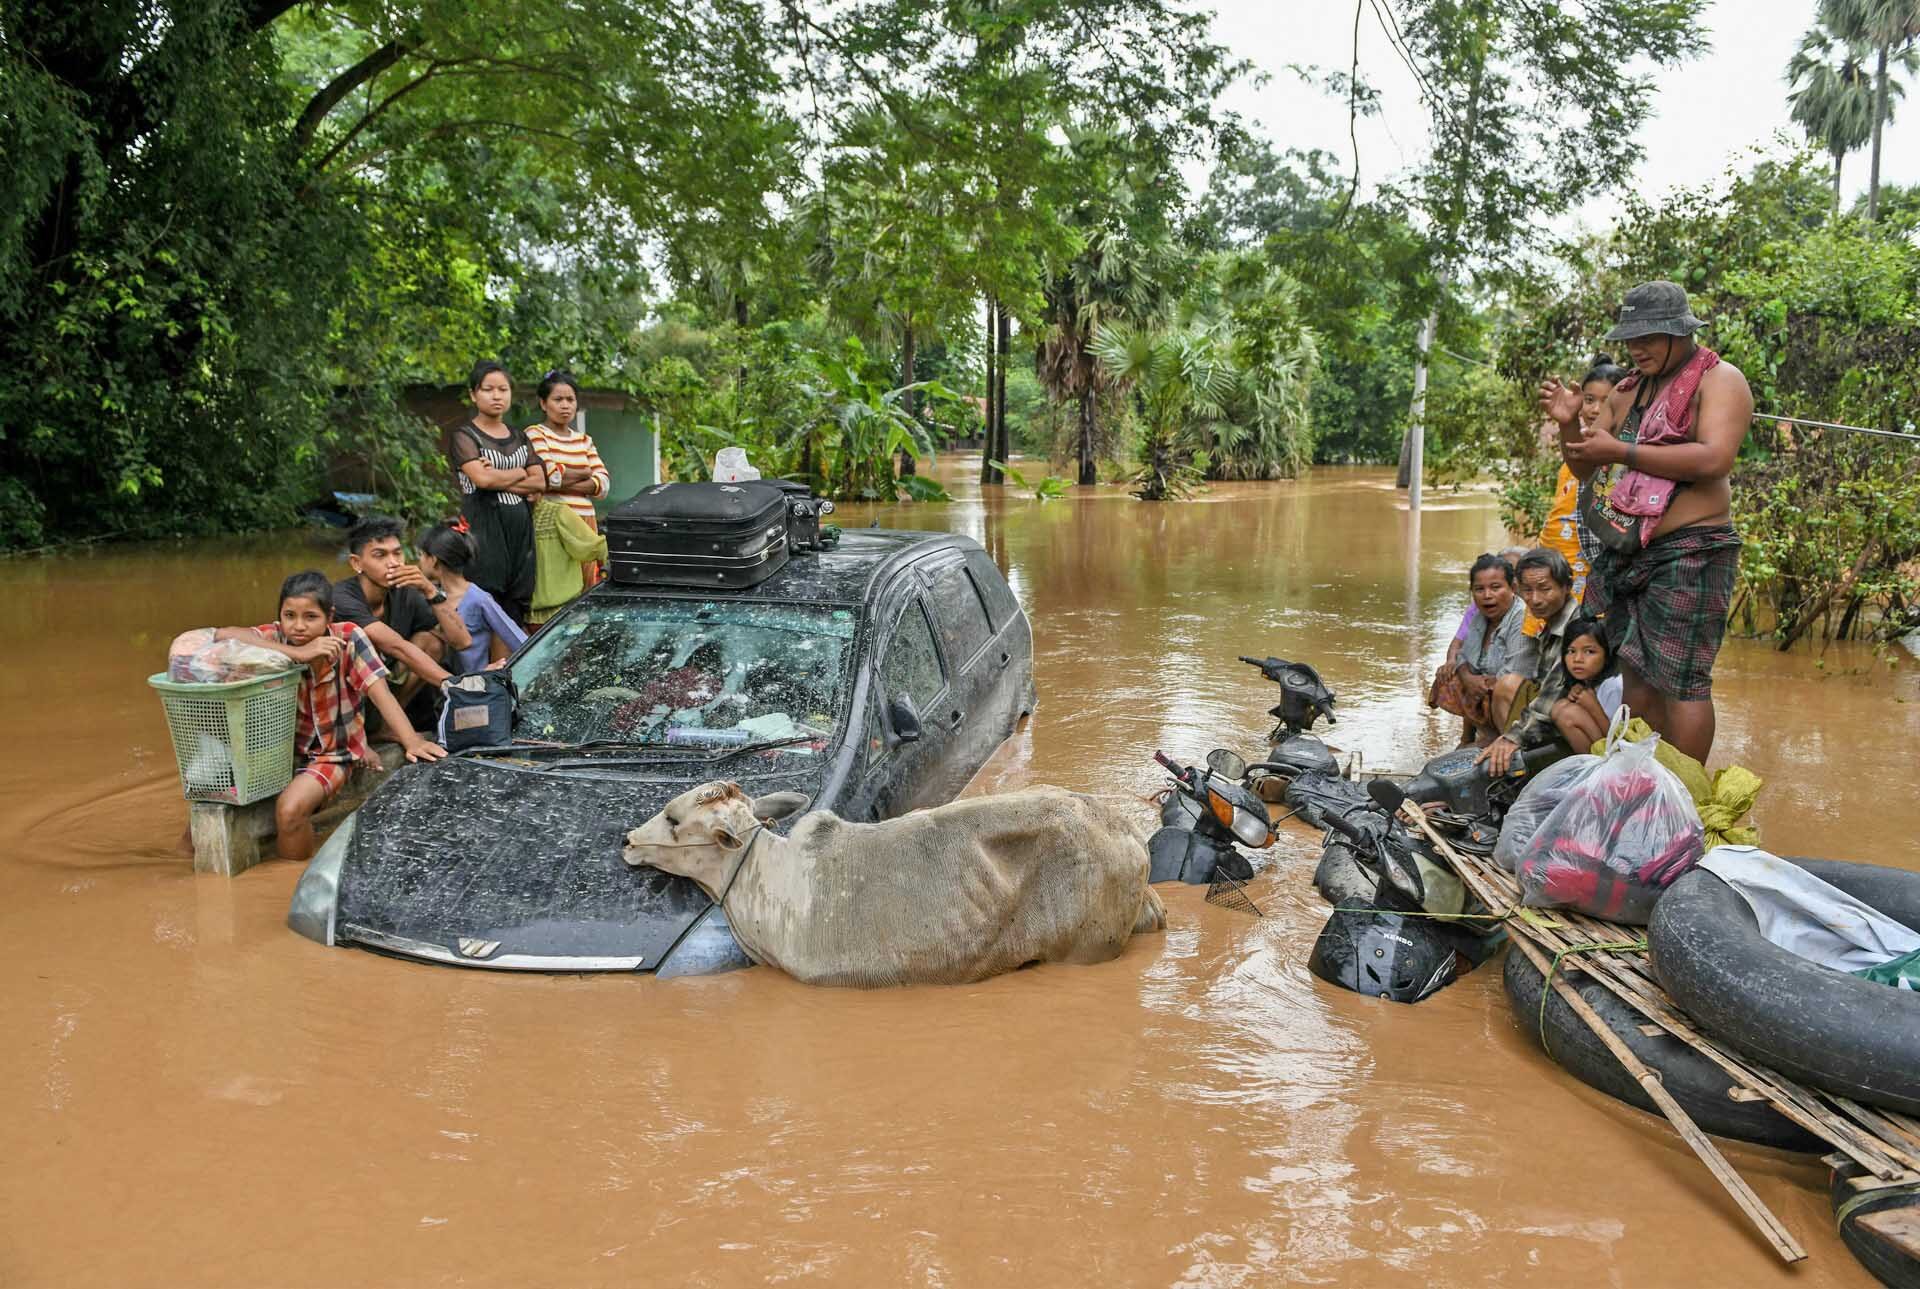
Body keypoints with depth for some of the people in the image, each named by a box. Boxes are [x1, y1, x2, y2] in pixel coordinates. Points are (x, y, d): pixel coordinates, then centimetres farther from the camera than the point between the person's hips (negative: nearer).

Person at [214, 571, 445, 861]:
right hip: (281, 747, 3)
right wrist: (298, 653, -36)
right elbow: (223, 635, -30)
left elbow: (381, 694, -21)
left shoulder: (348, 639, -16)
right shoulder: (276, 637, -12)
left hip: (333, 753, -3)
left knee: (291, 808, -28)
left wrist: (413, 742, -36)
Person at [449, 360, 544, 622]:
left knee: (515, 612, 2)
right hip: (484, 529, -5)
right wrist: (520, 473, 1)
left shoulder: (519, 437, 19)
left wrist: (500, 479, -7)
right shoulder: (464, 436, 1)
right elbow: (482, 478, -15)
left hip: (520, 530, 6)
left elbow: (540, 482, 6)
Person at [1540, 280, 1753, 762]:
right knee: (1636, 676, 10)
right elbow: (1586, 469, 22)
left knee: (1680, 681, -8)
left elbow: (1714, 458, -21)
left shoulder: (1719, 380, -4)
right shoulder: (1628, 390, 18)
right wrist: (1570, 425, 2)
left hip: (1687, 553, -8)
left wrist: (1621, 451, -19)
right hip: (1625, 554, 8)